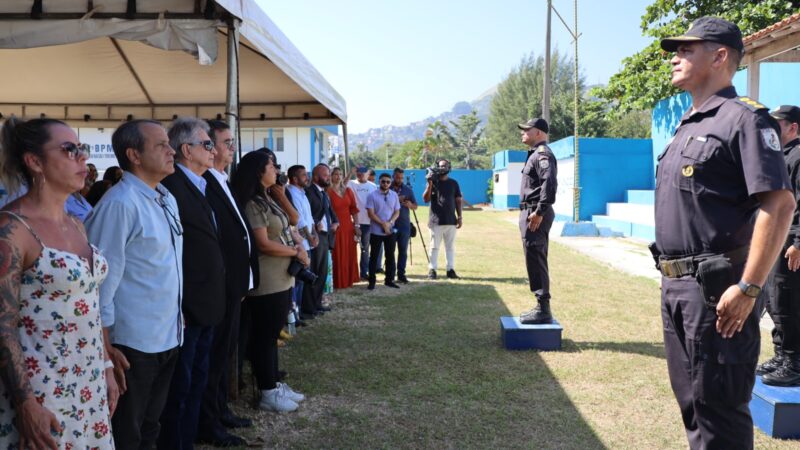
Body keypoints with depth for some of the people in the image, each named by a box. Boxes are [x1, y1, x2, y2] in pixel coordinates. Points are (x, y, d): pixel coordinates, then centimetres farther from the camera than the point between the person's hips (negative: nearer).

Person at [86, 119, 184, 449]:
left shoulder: (168, 200, 9)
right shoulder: (120, 203, -18)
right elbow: (102, 280, -18)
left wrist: (177, 318, 15)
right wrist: (106, 348, -17)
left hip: (168, 338, 8)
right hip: (133, 344, -8)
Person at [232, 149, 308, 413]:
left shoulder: (268, 199, 14)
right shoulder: (253, 204, -15)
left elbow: (285, 230, 16)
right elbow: (263, 244, -19)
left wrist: (298, 247, -4)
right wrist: (297, 252, -8)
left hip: (282, 278, 9)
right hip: (266, 281, -9)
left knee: (273, 333, 16)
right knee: (265, 335, 1)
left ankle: (275, 384, 26)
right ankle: (268, 394, 11)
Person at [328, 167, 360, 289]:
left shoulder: (348, 191, 10)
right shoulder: (328, 192, -7)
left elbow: (354, 209, 10)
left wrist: (356, 225, 4)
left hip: (348, 227, 5)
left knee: (349, 255, 11)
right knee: (337, 256, -1)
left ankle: (348, 280, 23)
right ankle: (338, 282, 8)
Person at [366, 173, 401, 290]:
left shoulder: (394, 195, 6)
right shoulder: (372, 195, -6)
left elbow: (397, 212, 5)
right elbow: (371, 213, -9)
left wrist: (389, 223, -12)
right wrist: (383, 224, -15)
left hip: (390, 231, 3)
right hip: (376, 231, -3)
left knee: (390, 256, 8)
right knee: (374, 256, 2)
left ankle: (389, 279, 18)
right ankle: (372, 281, 8)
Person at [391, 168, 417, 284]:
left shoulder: (407, 189, 9)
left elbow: (415, 207, 12)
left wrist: (410, 205, -10)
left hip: (404, 225, 2)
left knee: (403, 251, 2)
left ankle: (401, 274, 7)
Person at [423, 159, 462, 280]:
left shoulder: (453, 183, 9)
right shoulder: (433, 181, 3)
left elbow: (458, 201, 11)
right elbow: (426, 199, -5)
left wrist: (459, 217, 4)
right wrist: (429, 184, -16)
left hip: (451, 221, 2)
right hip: (436, 221, -2)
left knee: (450, 247, 6)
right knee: (434, 246, 2)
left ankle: (451, 269, 11)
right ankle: (432, 269, 7)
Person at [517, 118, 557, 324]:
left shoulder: (542, 154, -12)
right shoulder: (535, 153, 21)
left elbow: (549, 182, -26)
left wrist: (539, 212, -29)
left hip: (535, 215, -11)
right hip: (529, 213, 11)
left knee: (535, 262, -9)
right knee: (536, 261, 14)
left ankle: (543, 310, -4)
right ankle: (541, 307, 22)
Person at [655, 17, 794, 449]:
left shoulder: (743, 118, -10)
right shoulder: (687, 126, 17)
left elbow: (779, 204, -19)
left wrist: (748, 288, -23)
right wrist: (671, 277, 18)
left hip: (717, 286, -9)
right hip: (676, 285, 9)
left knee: (718, 405, 0)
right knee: (690, 397, 18)